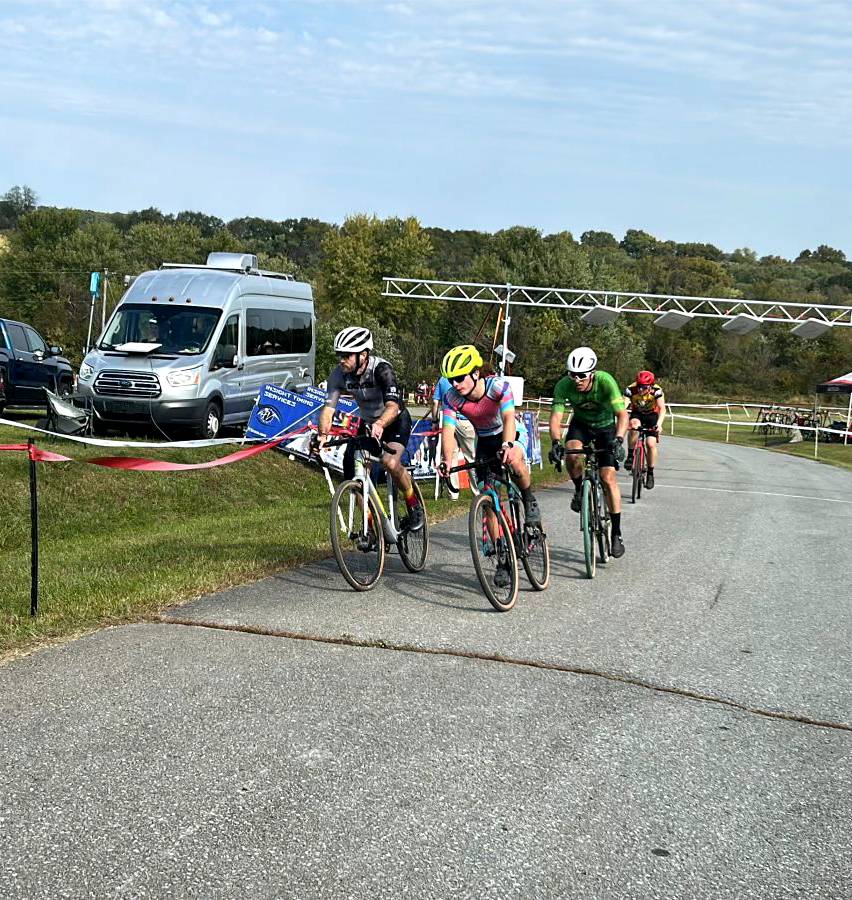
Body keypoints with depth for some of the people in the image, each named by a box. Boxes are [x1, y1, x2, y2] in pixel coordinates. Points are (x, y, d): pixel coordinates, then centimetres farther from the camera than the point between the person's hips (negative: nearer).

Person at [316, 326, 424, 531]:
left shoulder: (381, 369, -31)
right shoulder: (338, 374, -17)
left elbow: (393, 406, -44)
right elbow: (328, 408, -22)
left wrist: (379, 425, -64)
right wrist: (323, 435, -41)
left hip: (395, 421, -5)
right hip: (368, 423, 5)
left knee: (390, 462, -32)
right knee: (353, 477, -10)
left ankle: (414, 506, -6)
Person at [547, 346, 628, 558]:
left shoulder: (605, 381, -33)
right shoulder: (563, 386, -27)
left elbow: (622, 415, -38)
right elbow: (556, 417, -31)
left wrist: (618, 440, -54)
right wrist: (555, 442, -50)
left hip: (605, 426, -2)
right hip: (581, 424, 2)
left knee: (608, 477, -13)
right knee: (572, 453, -32)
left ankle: (616, 533, -3)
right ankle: (579, 490, 0)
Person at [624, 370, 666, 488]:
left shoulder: (656, 390, -27)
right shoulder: (630, 389, -27)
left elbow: (662, 408, -29)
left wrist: (659, 424, -45)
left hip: (652, 416, 0)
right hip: (637, 414, 0)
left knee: (651, 444, -14)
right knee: (634, 425, -35)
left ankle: (650, 473, 4)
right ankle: (630, 456, -21)